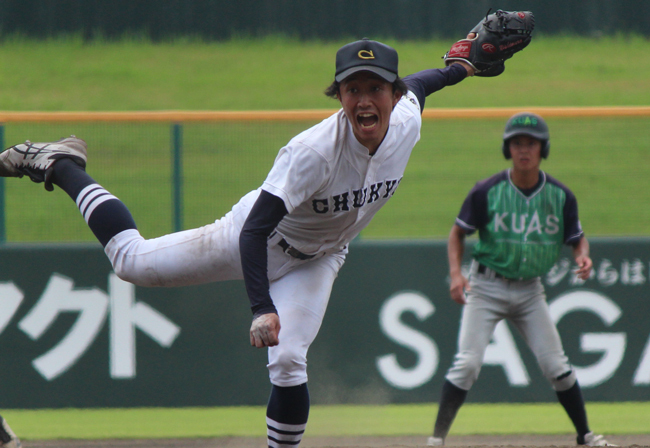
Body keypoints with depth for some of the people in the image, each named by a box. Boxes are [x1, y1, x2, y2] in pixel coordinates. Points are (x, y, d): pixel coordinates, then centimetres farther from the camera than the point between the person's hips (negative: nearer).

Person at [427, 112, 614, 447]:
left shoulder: (560, 196, -3)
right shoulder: (487, 192, -10)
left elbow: (577, 238, 7)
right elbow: (458, 233, 0)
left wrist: (582, 257, -16)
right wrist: (455, 273, -16)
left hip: (529, 290, 2)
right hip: (487, 287, -2)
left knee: (556, 366, 1)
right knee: (467, 363, -13)